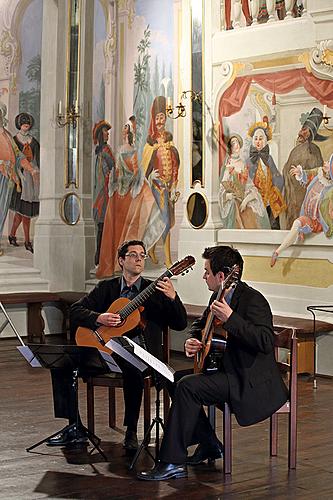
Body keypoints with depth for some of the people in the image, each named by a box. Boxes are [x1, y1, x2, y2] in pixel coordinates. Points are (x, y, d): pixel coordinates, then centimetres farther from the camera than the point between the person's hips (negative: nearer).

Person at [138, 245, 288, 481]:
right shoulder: (219, 297, 9)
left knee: (188, 386, -23)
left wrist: (230, 318, -37)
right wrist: (192, 341, 3)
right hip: (228, 370, 10)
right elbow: (200, 324, 26)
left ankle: (173, 463, -16)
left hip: (252, 383, -10)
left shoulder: (253, 300, -19)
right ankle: (209, 445, 16)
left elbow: (266, 342, -32)